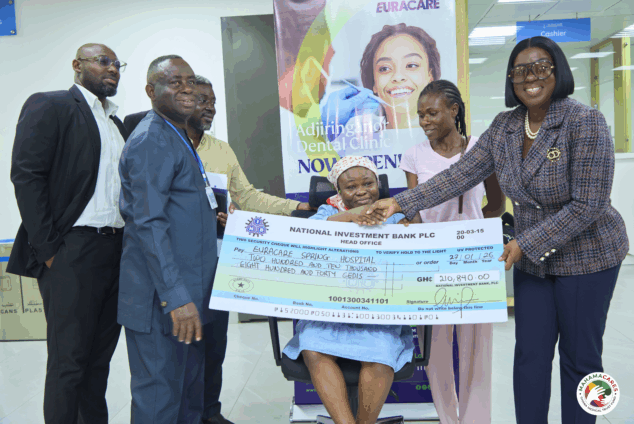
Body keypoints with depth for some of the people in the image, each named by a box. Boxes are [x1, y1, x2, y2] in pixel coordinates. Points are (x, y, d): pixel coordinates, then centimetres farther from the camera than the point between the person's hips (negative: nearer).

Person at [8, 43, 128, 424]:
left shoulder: (117, 122, 19)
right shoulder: (49, 106, -2)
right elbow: (26, 175, -11)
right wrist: (47, 248, -15)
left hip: (116, 251, 7)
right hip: (73, 253, -7)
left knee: (100, 355, 14)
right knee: (69, 359, 1)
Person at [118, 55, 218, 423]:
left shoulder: (178, 138, 17)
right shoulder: (152, 140, -15)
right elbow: (148, 223, -23)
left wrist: (213, 219, 14)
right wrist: (176, 298, -27)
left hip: (187, 294, 10)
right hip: (160, 300, -10)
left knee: (191, 393, 20)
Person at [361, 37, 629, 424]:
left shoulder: (586, 122, -18)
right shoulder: (504, 127, 0)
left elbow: (587, 205, -21)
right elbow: (460, 175, -4)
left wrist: (526, 243, -21)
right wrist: (400, 203, -11)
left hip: (586, 255, -5)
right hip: (533, 258, 5)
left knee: (580, 358, 8)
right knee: (530, 354, 9)